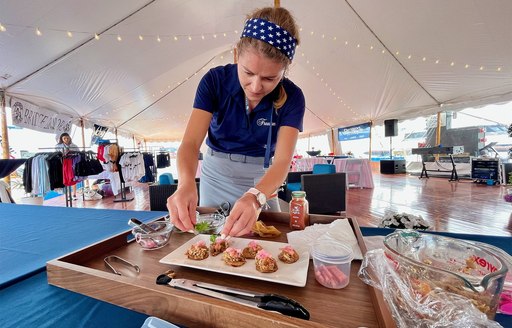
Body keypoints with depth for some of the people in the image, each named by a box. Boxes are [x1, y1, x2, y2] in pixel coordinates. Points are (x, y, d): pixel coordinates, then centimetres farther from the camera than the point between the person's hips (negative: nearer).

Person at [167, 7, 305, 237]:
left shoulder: (292, 98, -19)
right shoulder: (215, 81, -18)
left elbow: (282, 160, -28)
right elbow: (191, 142, -25)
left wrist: (255, 197, -48)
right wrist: (186, 183, -46)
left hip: (260, 180, 0)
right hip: (216, 173, 1)